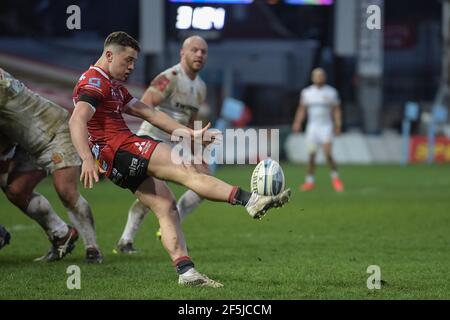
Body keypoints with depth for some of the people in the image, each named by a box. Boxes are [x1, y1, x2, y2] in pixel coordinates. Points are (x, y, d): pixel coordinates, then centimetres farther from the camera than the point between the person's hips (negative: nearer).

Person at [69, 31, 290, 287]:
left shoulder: (113, 86, 25)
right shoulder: (95, 82, -7)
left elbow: (148, 113, 24)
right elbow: (77, 121, -23)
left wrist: (188, 133, 16)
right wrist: (87, 159, -37)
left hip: (123, 164, 10)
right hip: (115, 149, -10)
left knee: (166, 207, 1)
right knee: (185, 170, -18)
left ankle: (186, 272, -7)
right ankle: (252, 202, -26)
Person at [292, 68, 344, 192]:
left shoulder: (331, 92, 1)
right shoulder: (306, 92, 6)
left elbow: (336, 110, 4)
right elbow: (302, 109, 10)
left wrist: (338, 125, -6)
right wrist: (297, 123, -4)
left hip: (326, 126, -2)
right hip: (312, 126, 2)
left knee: (328, 154, -13)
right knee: (312, 155, 0)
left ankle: (335, 177, 4)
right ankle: (309, 181, 10)